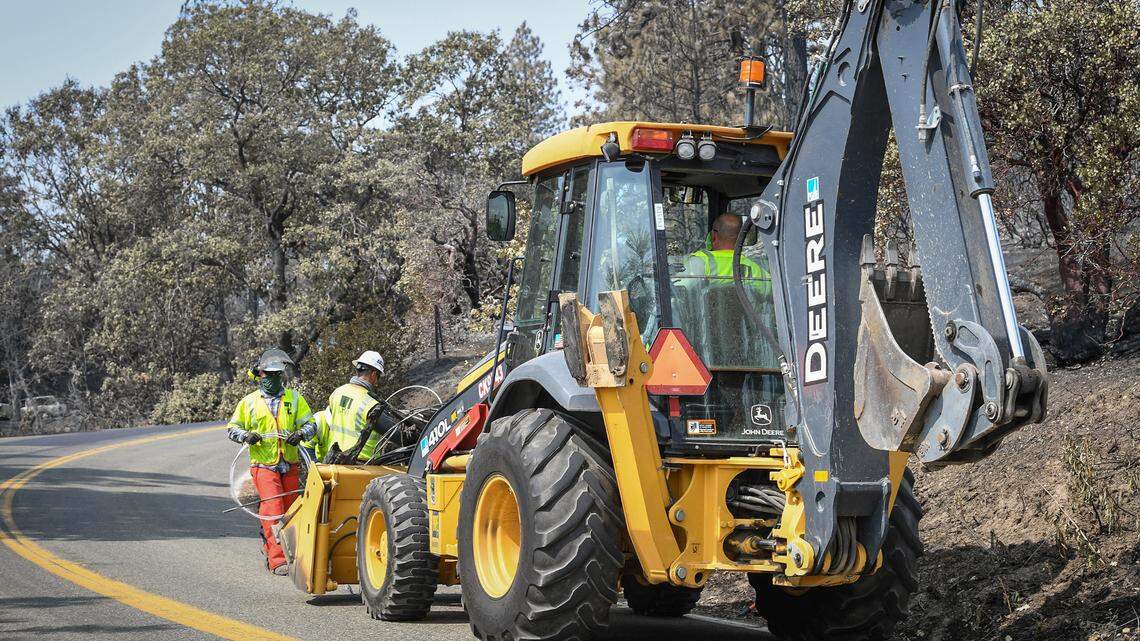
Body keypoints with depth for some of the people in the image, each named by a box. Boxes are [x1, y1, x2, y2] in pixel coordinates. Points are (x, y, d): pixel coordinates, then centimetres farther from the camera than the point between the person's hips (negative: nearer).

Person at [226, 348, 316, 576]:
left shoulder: (294, 398, 9)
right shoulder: (249, 401, 6)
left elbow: (311, 424, 7)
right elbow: (232, 428, 11)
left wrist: (300, 433, -15)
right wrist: (246, 435, -10)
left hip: (290, 466, 3)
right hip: (264, 465, -3)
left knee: (289, 512, 11)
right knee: (273, 510, -15)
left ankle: (268, 543, 33)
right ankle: (277, 560, -16)